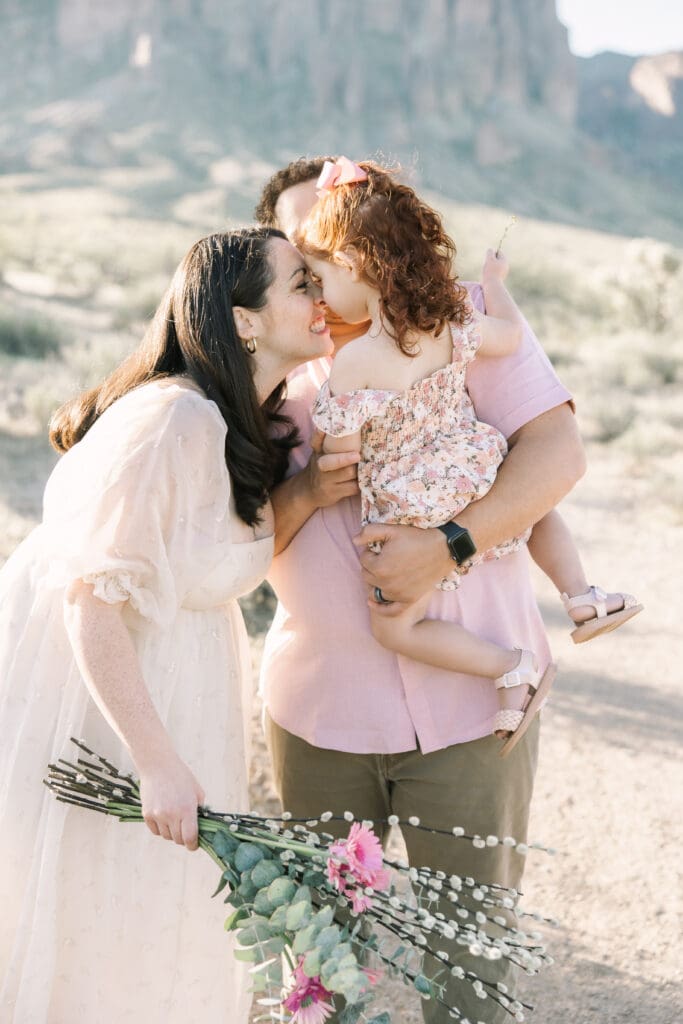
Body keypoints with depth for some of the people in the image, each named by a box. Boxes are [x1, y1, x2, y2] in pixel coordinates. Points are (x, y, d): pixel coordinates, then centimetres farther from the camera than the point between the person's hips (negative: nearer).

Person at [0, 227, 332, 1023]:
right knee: (86, 929, 6)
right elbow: (92, 599, -28)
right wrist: (159, 764, -27)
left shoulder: (259, 426, 1)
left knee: (173, 920, 17)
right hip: (77, 680, -8)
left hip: (164, 681, 9)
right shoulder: (172, 421, -27)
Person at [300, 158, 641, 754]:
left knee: (394, 626, 12)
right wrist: (495, 281, 32)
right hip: (481, 478, 6)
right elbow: (511, 334, 15)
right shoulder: (455, 325, -5)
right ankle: (582, 599, 35)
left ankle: (513, 670, 1)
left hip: (414, 516, -6)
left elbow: (342, 456, -14)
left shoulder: (354, 364, -22)